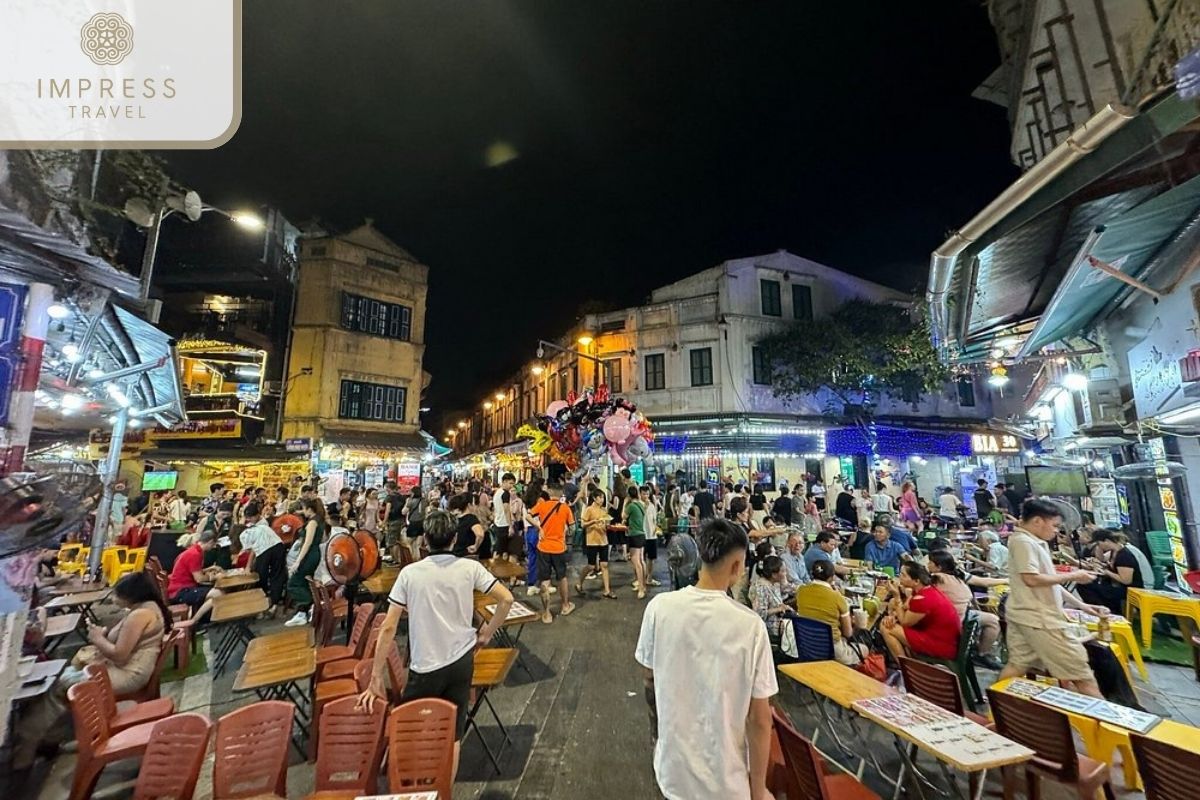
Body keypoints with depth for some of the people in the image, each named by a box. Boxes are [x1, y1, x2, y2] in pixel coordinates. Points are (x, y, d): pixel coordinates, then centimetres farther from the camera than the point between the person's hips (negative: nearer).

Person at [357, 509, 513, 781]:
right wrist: (485, 635, 1)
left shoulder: (409, 573, -11)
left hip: (425, 667, -1)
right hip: (462, 661, 2)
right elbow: (506, 599, -13)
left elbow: (388, 628, -11)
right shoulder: (470, 567, -10)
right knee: (453, 734, 19)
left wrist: (376, 678, -3)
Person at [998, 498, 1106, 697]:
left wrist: (1081, 605, 14)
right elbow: (1032, 579, -23)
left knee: (1017, 665, 14)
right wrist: (1072, 576, -11)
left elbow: (1048, 583, 19)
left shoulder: (1036, 543, 15)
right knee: (1079, 671, 4)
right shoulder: (1023, 541, -17)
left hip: (1024, 615, 10)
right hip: (1038, 617, -10)